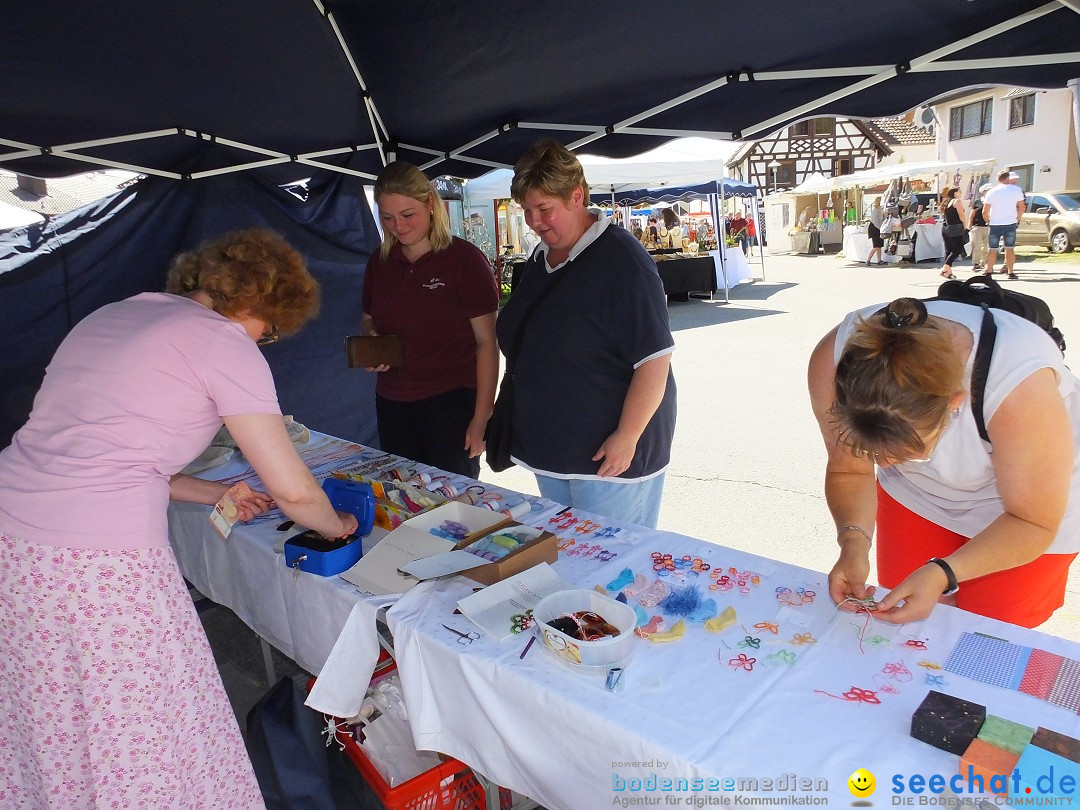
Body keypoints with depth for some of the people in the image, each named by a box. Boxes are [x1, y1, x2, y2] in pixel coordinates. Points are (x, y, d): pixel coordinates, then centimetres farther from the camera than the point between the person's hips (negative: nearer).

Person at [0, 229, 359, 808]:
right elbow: (292, 491, -6)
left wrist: (212, 493, 24)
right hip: (101, 564, -8)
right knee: (146, 744, 10)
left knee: (52, 737, 24)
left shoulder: (110, 316, 17)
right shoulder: (223, 341, -6)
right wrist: (336, 526, 15)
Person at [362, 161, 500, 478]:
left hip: (451, 402, -5)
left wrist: (481, 416, -13)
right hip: (392, 403, 5)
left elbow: (486, 342, -9)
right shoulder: (379, 262, 7)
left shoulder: (465, 259, -8)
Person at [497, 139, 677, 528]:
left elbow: (654, 359, -22)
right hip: (549, 449, 8)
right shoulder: (541, 259, 9)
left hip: (607, 454, -8)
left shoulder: (621, 261, -18)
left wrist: (626, 437, -22)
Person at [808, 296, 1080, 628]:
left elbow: (1033, 523, -25)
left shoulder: (1022, 387, -40)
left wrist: (942, 575, -37)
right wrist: (854, 542, -34)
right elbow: (848, 472, -17)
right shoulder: (833, 359, -32)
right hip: (914, 497, 3)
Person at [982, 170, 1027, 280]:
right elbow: (1022, 208, 1)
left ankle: (988, 272, 3)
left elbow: (985, 212, -1)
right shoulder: (1017, 190, 1)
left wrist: (988, 221, 14)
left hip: (994, 224, 1)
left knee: (992, 249, 6)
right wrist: (1017, 218, 15)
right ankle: (1010, 272, 3)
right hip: (1010, 223, 0)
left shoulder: (991, 192, 2)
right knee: (1009, 248, 4)